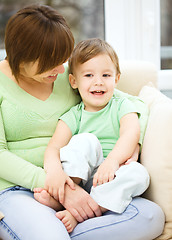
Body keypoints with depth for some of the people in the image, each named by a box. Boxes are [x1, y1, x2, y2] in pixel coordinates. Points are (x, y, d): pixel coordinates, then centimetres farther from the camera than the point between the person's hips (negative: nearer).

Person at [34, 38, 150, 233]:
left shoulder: (122, 106, 8)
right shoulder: (73, 116, 7)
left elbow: (131, 134, -11)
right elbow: (53, 147, -7)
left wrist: (112, 160, -31)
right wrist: (54, 171, -31)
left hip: (112, 180, 0)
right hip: (80, 176, 0)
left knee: (138, 173, -32)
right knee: (85, 141, -24)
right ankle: (58, 195, -35)